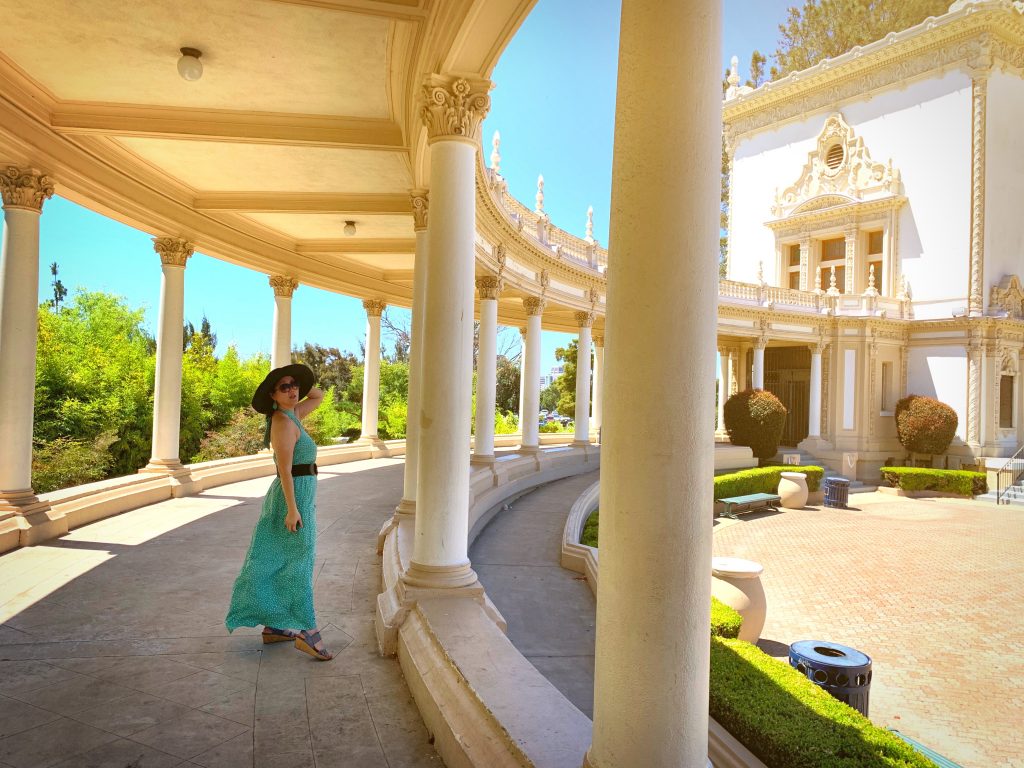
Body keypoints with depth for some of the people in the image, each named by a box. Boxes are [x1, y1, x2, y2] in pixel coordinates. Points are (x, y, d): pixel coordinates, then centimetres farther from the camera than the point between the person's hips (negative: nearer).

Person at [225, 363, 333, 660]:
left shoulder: (291, 415, 11)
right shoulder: (283, 422, -16)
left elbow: (318, 396, 26)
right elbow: (285, 468, -22)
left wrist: (298, 381, 13)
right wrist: (292, 508, -24)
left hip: (296, 496, 10)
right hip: (294, 497, -10)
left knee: (281, 563, 13)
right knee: (298, 563, -8)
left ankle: (273, 626, 20)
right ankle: (308, 632, -6)